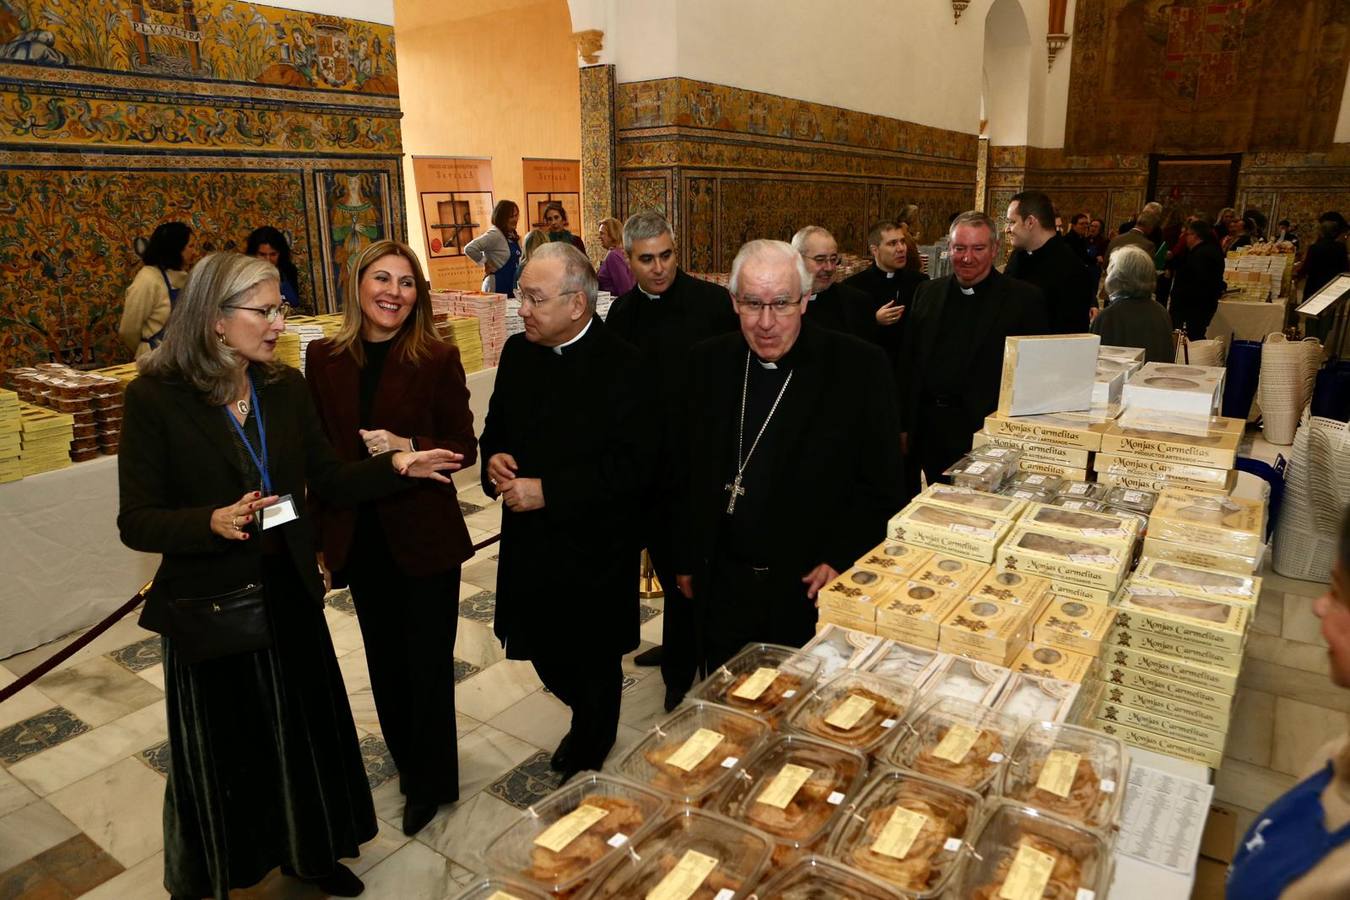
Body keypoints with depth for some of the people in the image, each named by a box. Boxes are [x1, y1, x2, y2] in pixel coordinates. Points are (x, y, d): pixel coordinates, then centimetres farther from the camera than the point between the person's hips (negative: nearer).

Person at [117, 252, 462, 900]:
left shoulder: (286, 387, -2)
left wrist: (396, 466, -14)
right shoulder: (155, 397, -15)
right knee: (221, 751, 15)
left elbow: (329, 480, 2)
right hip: (209, 604, -4)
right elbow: (135, 522, -13)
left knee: (306, 730, 18)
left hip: (288, 594, 4)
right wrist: (213, 522, -31)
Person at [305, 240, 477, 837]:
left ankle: (431, 781, 30)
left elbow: (464, 446, -8)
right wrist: (320, 532, 5)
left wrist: (408, 448, -25)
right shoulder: (324, 358, 0)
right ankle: (407, 759, 42)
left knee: (427, 661, 8)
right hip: (360, 537, 4)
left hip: (425, 536, -3)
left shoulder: (437, 358, -10)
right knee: (385, 659, 19)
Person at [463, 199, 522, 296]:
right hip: (497, 288, -8)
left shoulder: (513, 236, 10)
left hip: (512, 288, 8)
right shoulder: (494, 234, -14)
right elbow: (469, 249, -24)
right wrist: (485, 264, -14)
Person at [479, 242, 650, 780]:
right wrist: (494, 458, -8)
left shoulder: (623, 365, -17)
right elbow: (497, 427, 14)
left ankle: (587, 758, 42)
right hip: (530, 540, 5)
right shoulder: (518, 352, 2)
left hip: (594, 547, -5)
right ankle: (592, 719, 47)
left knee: (594, 664, 14)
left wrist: (549, 491, -24)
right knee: (545, 652, 15)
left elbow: (632, 466, -21)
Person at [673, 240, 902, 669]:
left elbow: (882, 484, -7)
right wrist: (687, 561, 9)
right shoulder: (708, 361, 1)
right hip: (723, 585, 3)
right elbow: (689, 472, 8)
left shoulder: (861, 366, -11)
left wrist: (842, 560, -14)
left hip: (814, 590, -3)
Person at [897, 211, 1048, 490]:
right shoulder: (927, 292, 8)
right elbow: (908, 363, 10)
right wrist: (904, 426, 8)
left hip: (987, 431, -4)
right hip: (929, 430, 4)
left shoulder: (1025, 299, -4)